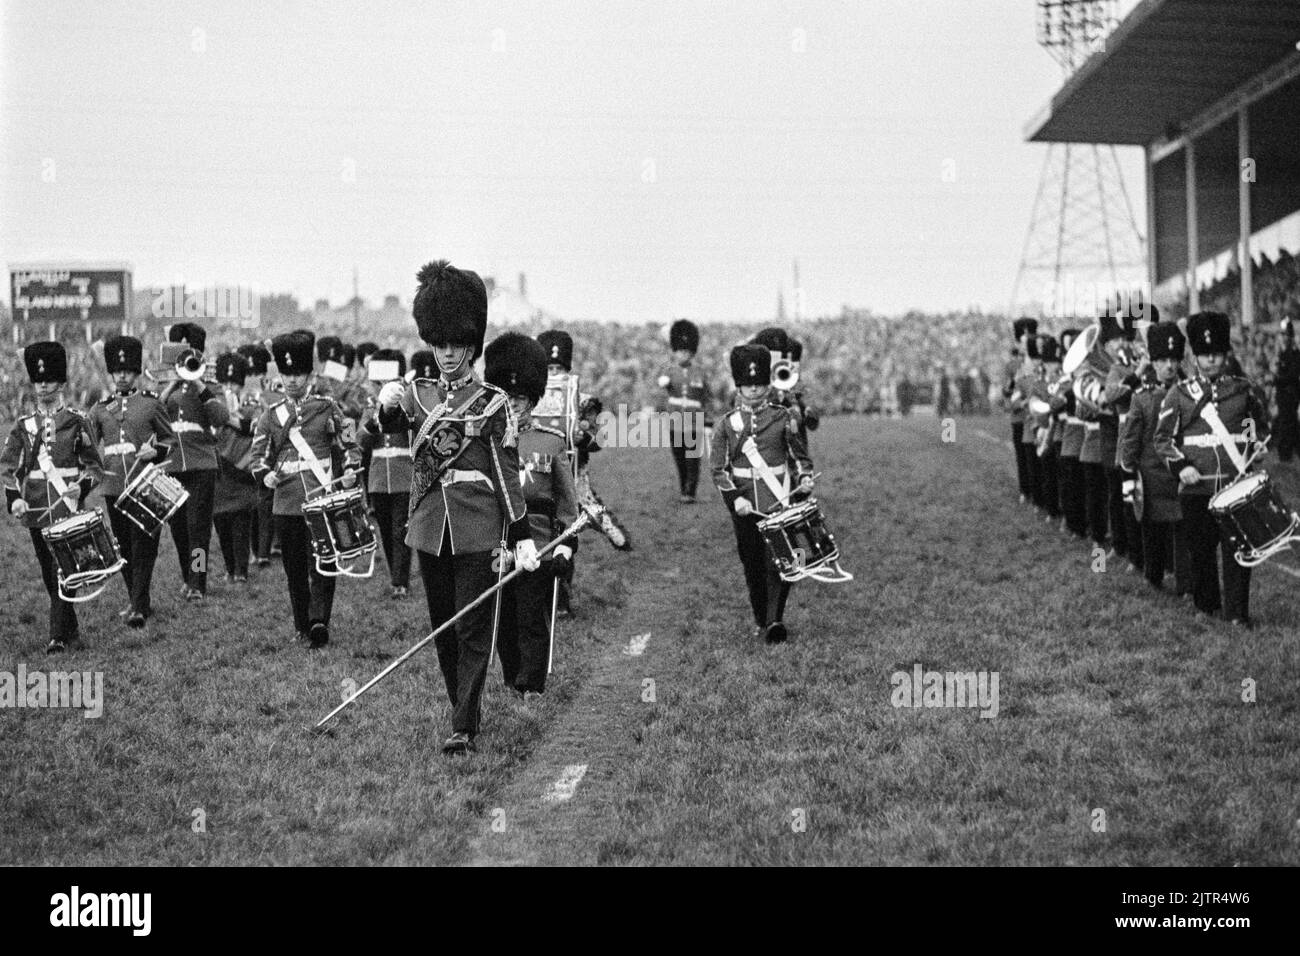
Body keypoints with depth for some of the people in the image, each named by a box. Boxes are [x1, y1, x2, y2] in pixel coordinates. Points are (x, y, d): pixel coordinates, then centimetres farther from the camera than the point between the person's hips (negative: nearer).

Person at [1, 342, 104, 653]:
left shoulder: (76, 421, 3)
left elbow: (95, 466, 5)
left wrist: (81, 490, -14)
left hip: (68, 507, -4)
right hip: (35, 508, 4)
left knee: (63, 569, -11)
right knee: (48, 574, 10)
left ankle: (58, 636, -9)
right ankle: (71, 631, 22)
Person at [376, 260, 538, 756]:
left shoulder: (493, 404, -1)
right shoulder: (418, 395, 9)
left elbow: (508, 474, -2)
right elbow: (385, 423, -6)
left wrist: (523, 538, -6)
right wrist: (386, 403, -29)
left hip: (478, 534, -4)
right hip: (431, 530, 4)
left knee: (474, 630, -3)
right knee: (442, 627, 12)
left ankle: (464, 728, -3)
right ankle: (463, 706, 27)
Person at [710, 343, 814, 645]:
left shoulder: (783, 417, 3)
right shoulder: (728, 423, 4)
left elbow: (800, 455, 11)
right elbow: (719, 468, 2)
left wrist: (805, 478, -10)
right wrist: (735, 497, -12)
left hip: (778, 501, -1)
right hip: (744, 504, 1)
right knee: (752, 564, 7)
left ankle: (775, 620, -15)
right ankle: (760, 621, 19)